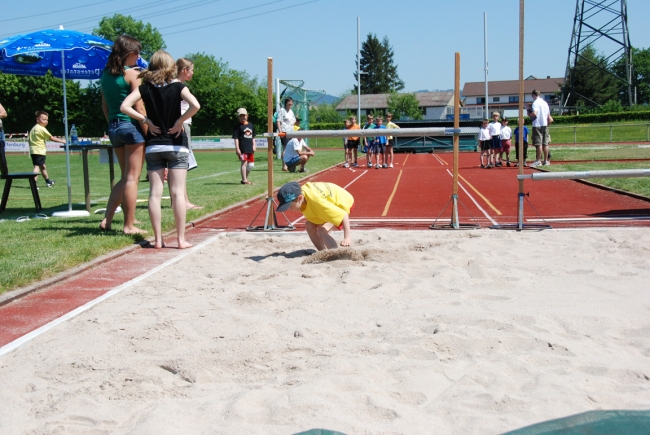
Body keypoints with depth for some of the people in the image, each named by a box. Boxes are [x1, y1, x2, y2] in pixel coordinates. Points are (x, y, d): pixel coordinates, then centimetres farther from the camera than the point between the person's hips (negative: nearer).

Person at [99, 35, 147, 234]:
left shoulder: (105, 74, 11)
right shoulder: (132, 73, -9)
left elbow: (105, 106, 15)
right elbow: (139, 108, -14)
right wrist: (148, 133, -10)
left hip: (114, 128, 7)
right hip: (132, 126, -7)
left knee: (125, 177, 16)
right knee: (132, 178, -1)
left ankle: (107, 220, 11)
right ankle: (129, 225, 2)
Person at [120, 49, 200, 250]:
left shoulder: (145, 88, 1)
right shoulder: (178, 87, -4)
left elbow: (125, 106, -10)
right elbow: (195, 105, -21)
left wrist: (146, 120, -3)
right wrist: (180, 121, -9)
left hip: (153, 146, 2)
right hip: (176, 145, -2)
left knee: (155, 193, 3)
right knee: (178, 193, -1)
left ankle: (158, 239, 3)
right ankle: (181, 239, -1)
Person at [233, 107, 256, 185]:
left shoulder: (250, 125, 14)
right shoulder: (238, 126, -3)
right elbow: (236, 138, -6)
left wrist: (254, 145, 11)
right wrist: (237, 148, -13)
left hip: (250, 148, 6)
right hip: (242, 148, -6)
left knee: (251, 164, 8)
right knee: (244, 163, -9)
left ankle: (245, 178, 20)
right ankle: (244, 180, -5)